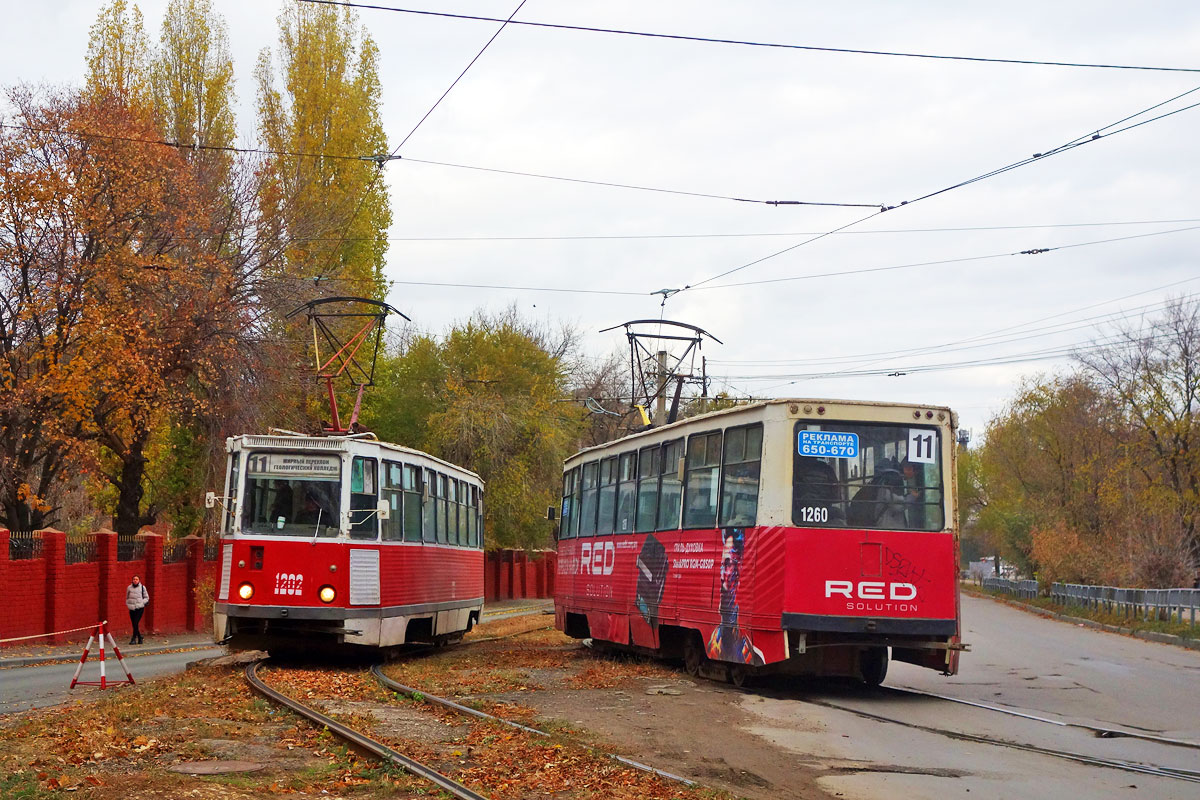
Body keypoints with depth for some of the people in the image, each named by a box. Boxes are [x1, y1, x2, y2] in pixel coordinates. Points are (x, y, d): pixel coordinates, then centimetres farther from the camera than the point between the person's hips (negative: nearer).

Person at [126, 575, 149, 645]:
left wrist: (142, 603, -6)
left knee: (136, 623, -14)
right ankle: (140, 638, 19)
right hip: (132, 609, 3)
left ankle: (133, 639, -8)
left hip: (140, 608, -3)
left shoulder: (142, 587, 0)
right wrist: (128, 604, 4)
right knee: (134, 624, 4)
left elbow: (146, 597, 8)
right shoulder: (129, 588, 6)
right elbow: (127, 598, 19)